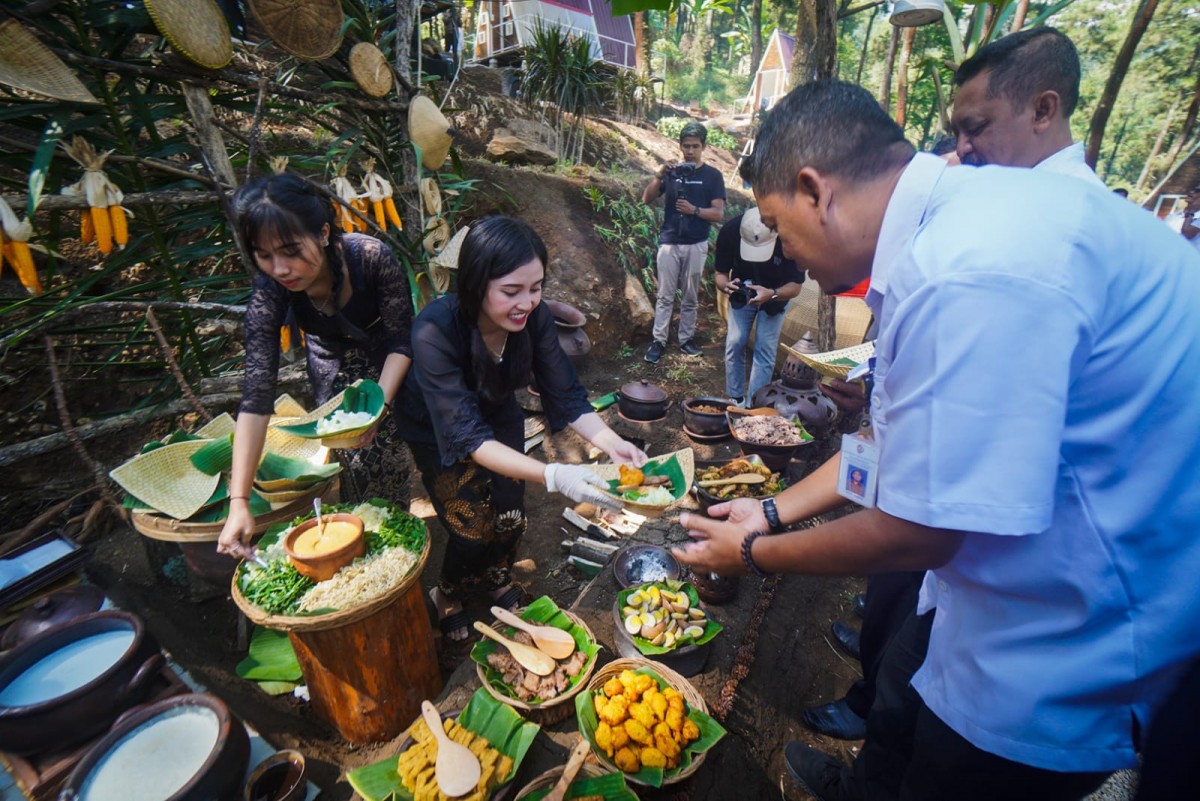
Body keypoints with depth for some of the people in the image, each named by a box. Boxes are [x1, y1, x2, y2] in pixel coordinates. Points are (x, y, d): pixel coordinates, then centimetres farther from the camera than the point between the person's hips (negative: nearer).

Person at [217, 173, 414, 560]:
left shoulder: (371, 256, -34)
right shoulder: (269, 290, -28)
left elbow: (402, 339, -21)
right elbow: (256, 397, -30)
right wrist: (239, 501, -33)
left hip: (386, 368, -1)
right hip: (333, 370, 1)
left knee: (389, 461, -2)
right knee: (354, 466, -1)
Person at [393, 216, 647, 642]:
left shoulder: (534, 318, -26)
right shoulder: (435, 331, -38)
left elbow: (566, 397, -21)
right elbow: (467, 435, -41)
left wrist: (612, 443, -39)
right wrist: (552, 476, -53)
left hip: (498, 415, 4)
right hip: (436, 429, -3)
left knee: (510, 517, 5)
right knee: (474, 528, -2)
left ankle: (496, 578, 40)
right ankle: (448, 596, 32)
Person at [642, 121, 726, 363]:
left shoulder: (712, 175, 2)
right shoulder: (671, 171, 6)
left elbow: (718, 214, -5)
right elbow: (646, 199, -2)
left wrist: (694, 209, -21)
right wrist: (660, 174, -16)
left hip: (696, 245, 0)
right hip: (669, 243, 1)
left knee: (691, 297, 8)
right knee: (665, 296, 2)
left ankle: (686, 339, 20)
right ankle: (659, 341, 7)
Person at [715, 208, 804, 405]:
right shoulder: (729, 231, -29)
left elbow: (795, 286, -24)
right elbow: (721, 273, -17)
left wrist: (771, 294, -45)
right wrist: (726, 285, -41)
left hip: (777, 294, -1)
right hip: (742, 291, 1)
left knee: (765, 349, -8)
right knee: (735, 343, -7)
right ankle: (735, 398, 7)